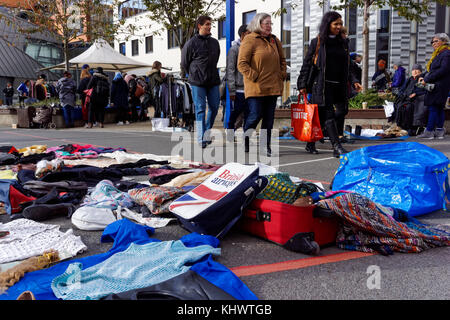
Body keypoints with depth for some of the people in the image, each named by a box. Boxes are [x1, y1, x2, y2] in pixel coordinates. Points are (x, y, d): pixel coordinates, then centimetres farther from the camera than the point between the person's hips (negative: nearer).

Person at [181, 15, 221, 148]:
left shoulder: (215, 42, 12)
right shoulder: (191, 43, -3)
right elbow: (184, 63, 5)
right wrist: (194, 75, 10)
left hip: (213, 80, 5)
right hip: (197, 82, -5)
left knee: (214, 107, 4)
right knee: (200, 109, -7)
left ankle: (207, 131, 24)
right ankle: (201, 138, -6)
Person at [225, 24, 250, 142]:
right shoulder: (234, 49, -5)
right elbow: (230, 71, -10)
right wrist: (232, 91, -16)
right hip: (238, 90, -6)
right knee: (234, 115, 0)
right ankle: (230, 139, 13)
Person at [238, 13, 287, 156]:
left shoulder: (275, 40, 15)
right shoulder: (249, 40, -5)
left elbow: (282, 60, 27)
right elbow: (242, 63, -10)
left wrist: (282, 74, 12)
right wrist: (254, 77, -15)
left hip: (273, 87, 6)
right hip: (256, 87, -6)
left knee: (269, 117, 6)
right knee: (255, 115, -6)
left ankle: (265, 145, 16)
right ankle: (245, 142, 18)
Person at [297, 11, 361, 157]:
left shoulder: (343, 42, 16)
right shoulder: (317, 42, 1)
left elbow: (346, 67, 20)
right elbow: (307, 64, 1)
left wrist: (353, 81, 6)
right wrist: (302, 85, -5)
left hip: (337, 86, 5)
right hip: (321, 85, -5)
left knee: (321, 116, 9)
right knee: (329, 115, -12)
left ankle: (311, 144, 21)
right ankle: (337, 147, -13)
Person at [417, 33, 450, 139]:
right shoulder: (437, 54, 21)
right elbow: (431, 70, 22)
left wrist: (427, 80, -19)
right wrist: (423, 77, 5)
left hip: (440, 86, -10)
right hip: (434, 86, 10)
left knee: (433, 107, -11)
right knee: (439, 108, 9)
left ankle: (429, 131, -10)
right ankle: (439, 131, 12)